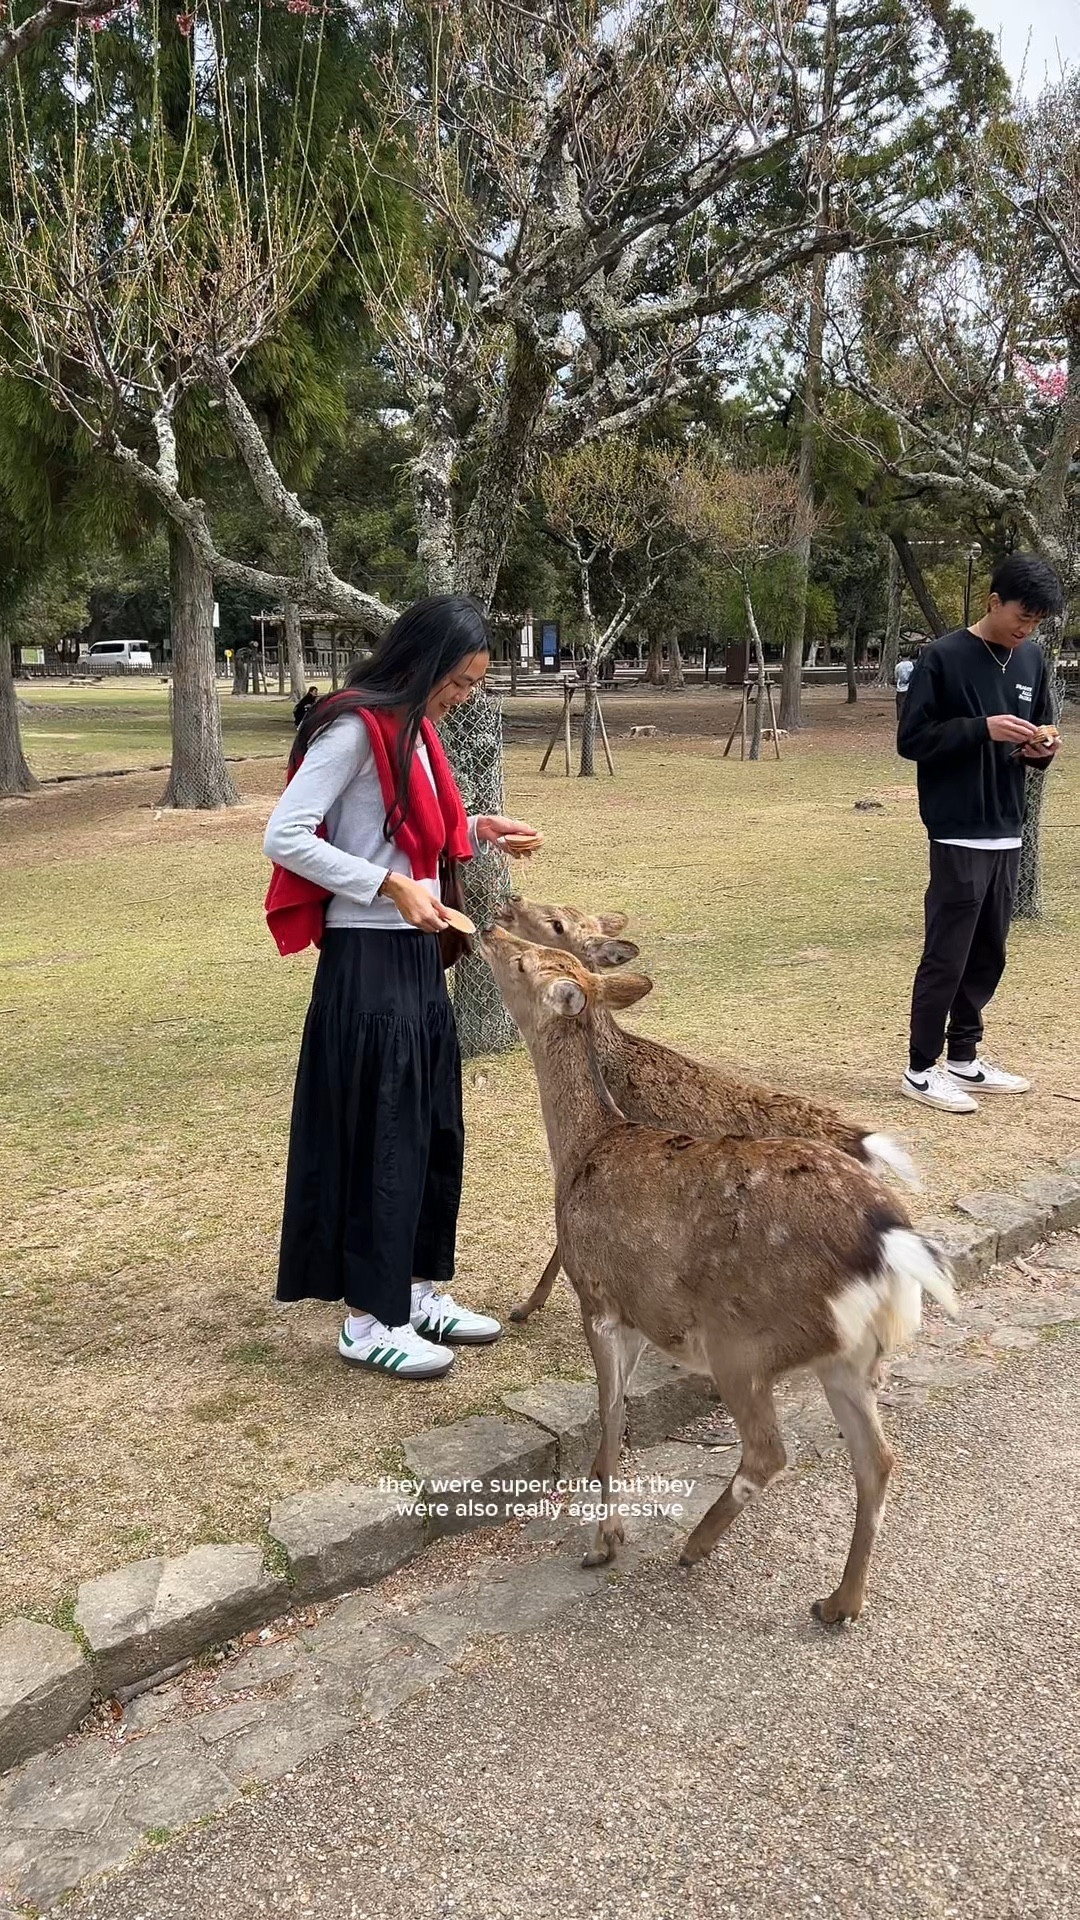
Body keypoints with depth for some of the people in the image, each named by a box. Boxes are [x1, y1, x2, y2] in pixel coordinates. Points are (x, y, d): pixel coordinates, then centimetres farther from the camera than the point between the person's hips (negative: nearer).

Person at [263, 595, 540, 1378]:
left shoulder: (416, 730, 13)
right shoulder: (355, 728, -14)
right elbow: (285, 838, -19)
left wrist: (476, 832, 4)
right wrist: (392, 887, -22)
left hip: (418, 956, 9)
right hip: (368, 961, -9)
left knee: (435, 1130, 14)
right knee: (378, 1136, -1)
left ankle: (421, 1289, 28)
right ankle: (369, 1320, 11)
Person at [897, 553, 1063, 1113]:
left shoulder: (1031, 658, 10)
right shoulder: (944, 657, -9)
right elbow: (911, 739, -11)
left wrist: (1039, 749, -3)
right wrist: (982, 729, -21)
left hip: (1007, 834, 7)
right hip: (959, 835, -6)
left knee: (988, 955, 11)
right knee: (946, 956, -2)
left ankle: (964, 1058, 23)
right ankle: (921, 1069, 8)